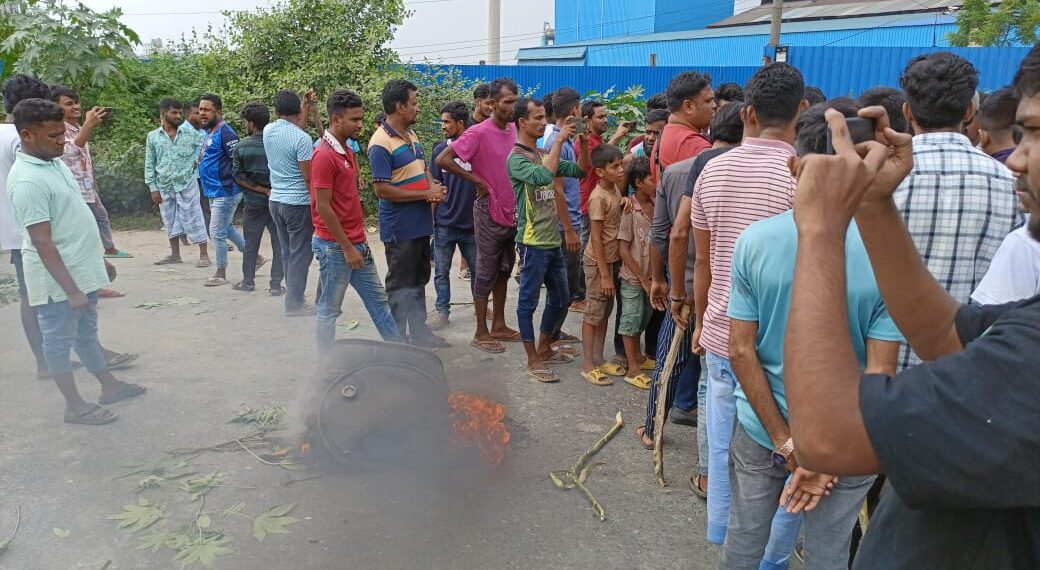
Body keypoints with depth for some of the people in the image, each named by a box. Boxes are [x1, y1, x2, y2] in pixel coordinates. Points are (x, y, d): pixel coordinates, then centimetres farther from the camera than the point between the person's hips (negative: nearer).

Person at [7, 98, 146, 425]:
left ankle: (110, 386, 34)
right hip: (58, 278, -9)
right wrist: (71, 290, -25)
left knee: (86, 334, 20)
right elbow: (43, 243, -25)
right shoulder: (27, 181, -23)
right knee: (59, 341, 6)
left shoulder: (54, 163, 6)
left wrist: (100, 259, 20)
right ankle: (75, 406, 17)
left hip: (83, 269, 9)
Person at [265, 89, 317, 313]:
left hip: (276, 200, 7)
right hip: (298, 203, -7)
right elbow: (309, 177, -16)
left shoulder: (268, 131, 3)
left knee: (287, 252, 15)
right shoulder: (302, 138, -16)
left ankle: (294, 297, 22)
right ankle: (294, 303, 4)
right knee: (300, 254, 1)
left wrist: (306, 106, 22)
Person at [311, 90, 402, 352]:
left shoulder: (348, 151, 11)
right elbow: (323, 208, -19)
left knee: (378, 299, 14)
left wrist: (360, 241, 16)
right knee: (329, 310, 4)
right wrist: (347, 248, -17)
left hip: (357, 244, 9)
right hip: (334, 246, -9)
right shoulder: (324, 156, -17)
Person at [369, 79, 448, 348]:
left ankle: (419, 331, 31)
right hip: (399, 227, -9)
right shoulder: (381, 143, -18)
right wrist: (426, 194, -19)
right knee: (400, 284, 3)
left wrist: (434, 187, -4)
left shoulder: (411, 134, 9)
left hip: (421, 223, 9)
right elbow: (382, 190, -22)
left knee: (419, 280, 17)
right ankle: (398, 339, 15)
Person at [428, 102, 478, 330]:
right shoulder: (440, 150, 1)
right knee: (441, 271, 6)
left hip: (472, 223, -1)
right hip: (444, 223, 1)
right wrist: (431, 220, 0)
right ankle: (442, 312, 19)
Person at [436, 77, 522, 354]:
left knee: (503, 270, 15)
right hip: (490, 211, -7)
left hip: (512, 211, 7)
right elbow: (443, 160, -20)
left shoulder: (514, 129, 5)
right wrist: (477, 180, -16)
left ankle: (499, 325, 28)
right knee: (486, 272, 1)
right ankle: (481, 333, 12)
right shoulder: (478, 132, -16)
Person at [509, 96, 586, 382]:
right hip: (532, 242, -9)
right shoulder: (516, 158, -12)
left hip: (553, 240, 9)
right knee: (528, 301, 1)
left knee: (561, 298, 17)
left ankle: (544, 349, 32)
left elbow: (578, 170, 13)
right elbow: (543, 177, -30)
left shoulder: (544, 154, 12)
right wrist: (559, 140, -22)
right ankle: (533, 361, 10)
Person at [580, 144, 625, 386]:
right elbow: (596, 238, -20)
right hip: (598, 262, -8)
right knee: (593, 314, 0)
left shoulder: (615, 189, 5)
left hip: (613, 258, 8)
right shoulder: (598, 198, -20)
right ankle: (588, 365, 10)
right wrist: (604, 274, -19)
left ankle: (599, 359, 26)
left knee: (605, 312, 15)